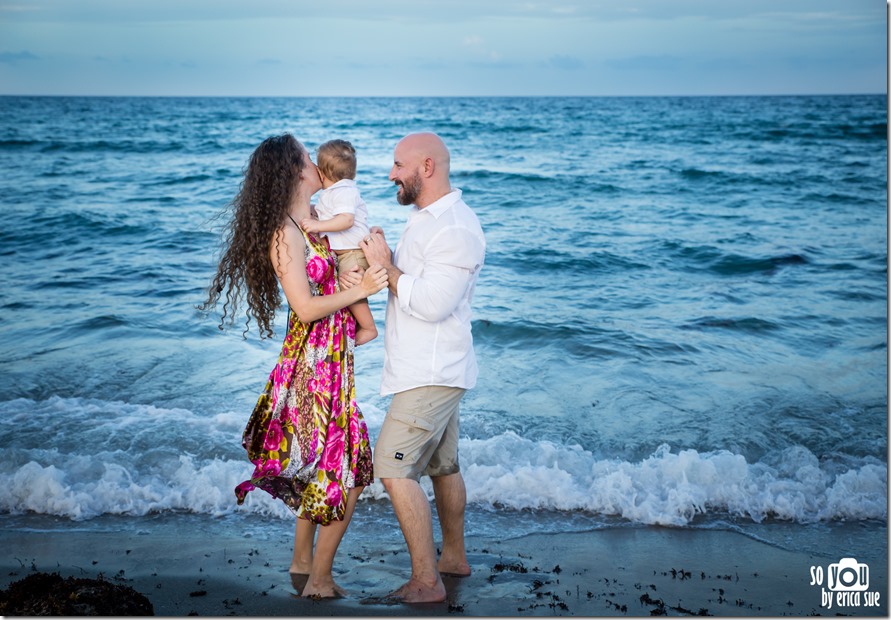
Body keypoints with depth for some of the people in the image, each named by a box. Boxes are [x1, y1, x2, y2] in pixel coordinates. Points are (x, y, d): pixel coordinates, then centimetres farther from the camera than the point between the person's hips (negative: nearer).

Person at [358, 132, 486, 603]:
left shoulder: (455, 229, -19)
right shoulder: (426, 219, 14)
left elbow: (430, 303, -26)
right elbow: (411, 279, 17)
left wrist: (386, 265, -16)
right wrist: (378, 261, 1)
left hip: (432, 374, -10)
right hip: (434, 370, 10)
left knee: (394, 467, -11)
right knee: (442, 466, 19)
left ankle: (426, 582, -5)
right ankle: (454, 557, 33)